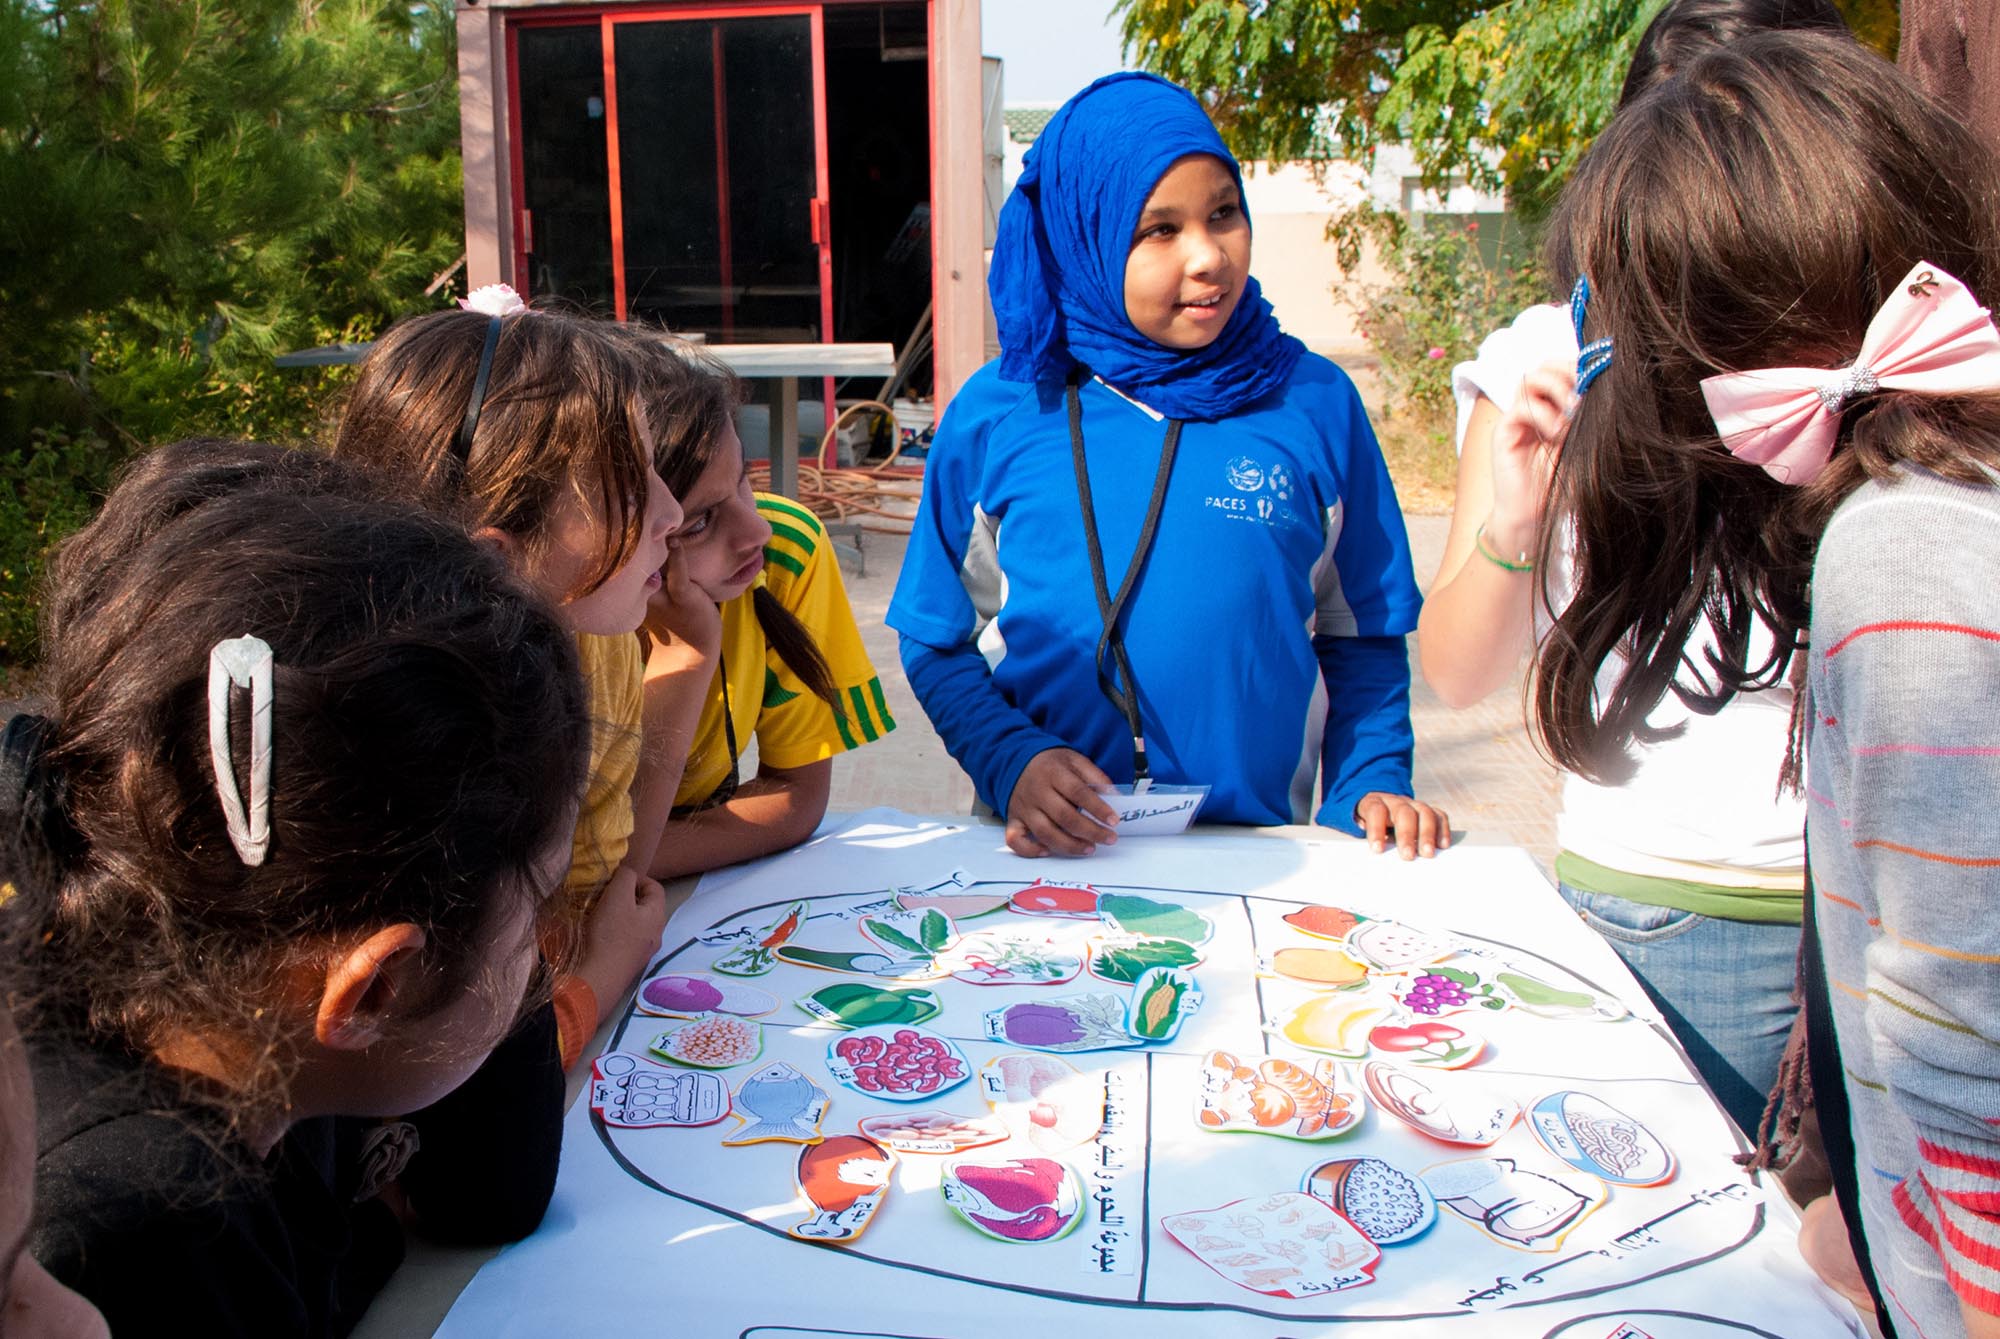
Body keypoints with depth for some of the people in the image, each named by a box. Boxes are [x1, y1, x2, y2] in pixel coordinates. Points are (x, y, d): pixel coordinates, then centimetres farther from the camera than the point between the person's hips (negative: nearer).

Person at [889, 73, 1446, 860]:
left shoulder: (1315, 404, 5)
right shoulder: (994, 413, 3)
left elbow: (1361, 635, 12)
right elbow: (937, 642, 7)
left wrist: (1373, 782, -1)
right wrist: (1011, 762, -9)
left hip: (1258, 845, 1)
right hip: (1048, 847, -1)